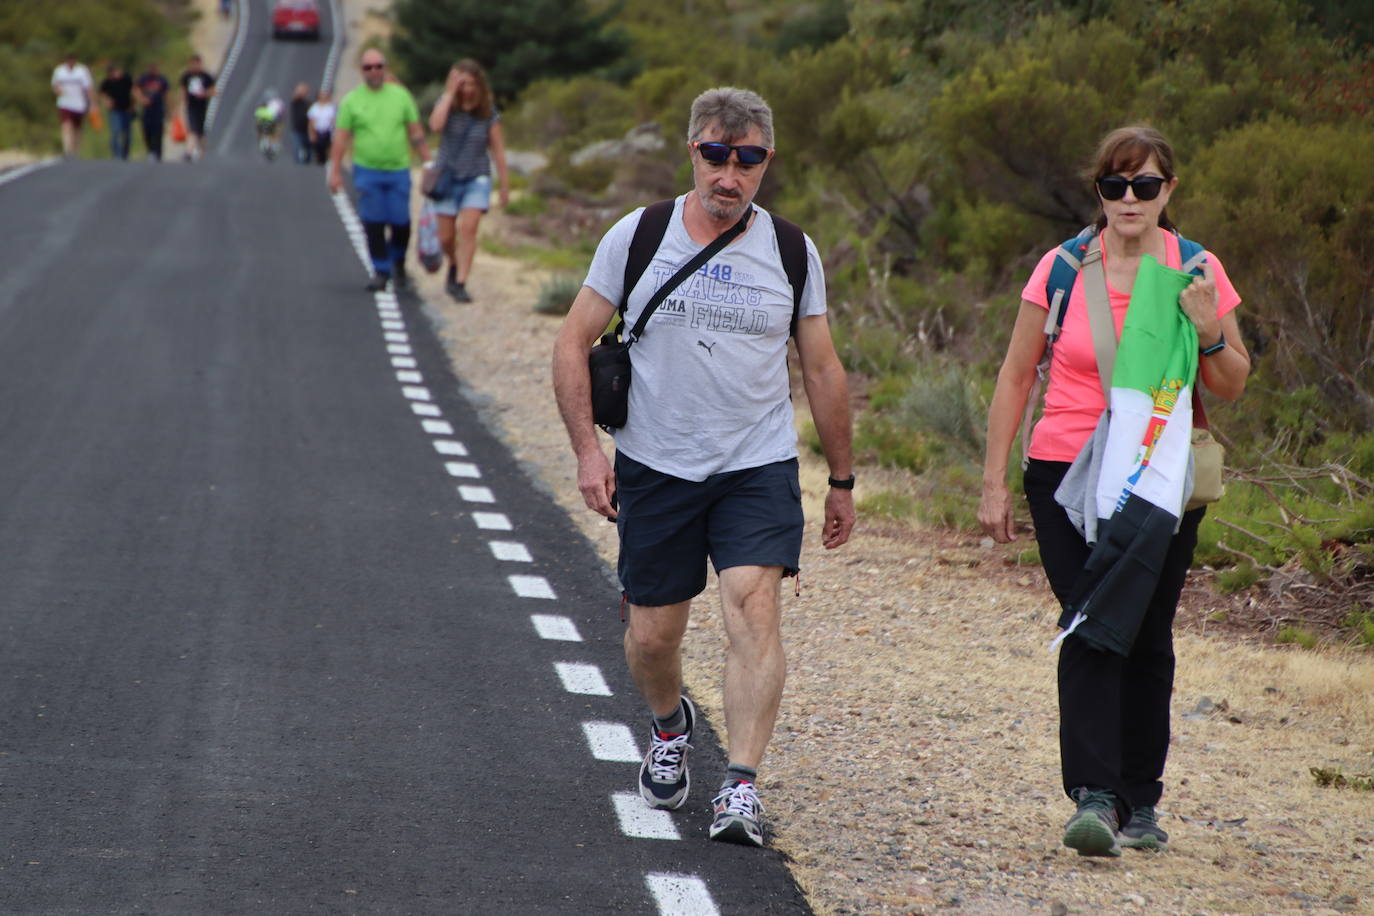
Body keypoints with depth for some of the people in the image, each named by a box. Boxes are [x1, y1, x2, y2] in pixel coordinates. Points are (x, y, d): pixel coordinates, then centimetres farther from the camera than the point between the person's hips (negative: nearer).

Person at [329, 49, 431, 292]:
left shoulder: (401, 96, 6)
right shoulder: (352, 100, 3)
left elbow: (416, 133, 9)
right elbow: (341, 138, 3)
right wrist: (335, 172, -3)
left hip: (398, 170, 1)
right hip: (367, 172, -1)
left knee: (400, 222, -2)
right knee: (373, 224, -3)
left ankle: (398, 261, 24)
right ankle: (381, 271, 6)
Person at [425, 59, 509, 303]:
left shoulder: (489, 113, -4)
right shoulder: (447, 104, -4)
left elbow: (498, 150, 1)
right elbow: (436, 125, -26)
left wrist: (505, 185, 2)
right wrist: (449, 92, -22)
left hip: (477, 177, -1)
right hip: (448, 175, 1)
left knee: (468, 228, -19)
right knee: (446, 237, 3)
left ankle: (460, 282, -17)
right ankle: (455, 264, 35)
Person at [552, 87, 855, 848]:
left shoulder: (792, 253, 1)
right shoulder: (637, 236, -2)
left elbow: (822, 370, 10)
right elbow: (574, 342, 3)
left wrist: (842, 481, 13)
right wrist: (587, 449, -7)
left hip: (759, 467, 0)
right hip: (656, 468, 1)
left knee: (754, 607, -20)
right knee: (653, 633, 7)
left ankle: (741, 790, -22)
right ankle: (670, 727, 41)